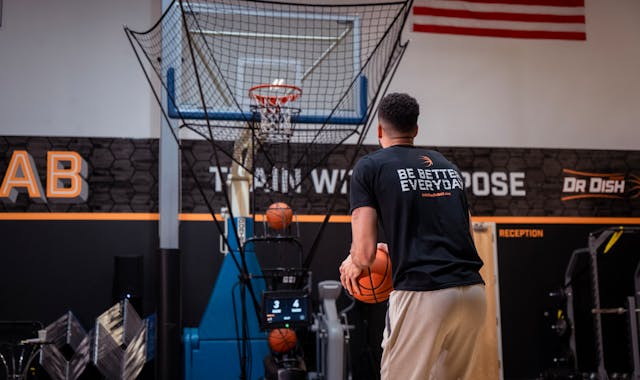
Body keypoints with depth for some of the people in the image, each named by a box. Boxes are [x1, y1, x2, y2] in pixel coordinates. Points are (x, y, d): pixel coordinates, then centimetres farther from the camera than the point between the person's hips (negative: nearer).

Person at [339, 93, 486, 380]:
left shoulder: (370, 166, 4)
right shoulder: (447, 165, 21)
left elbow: (365, 253, -3)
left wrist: (351, 264, 19)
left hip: (423, 294, -6)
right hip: (473, 292, 6)